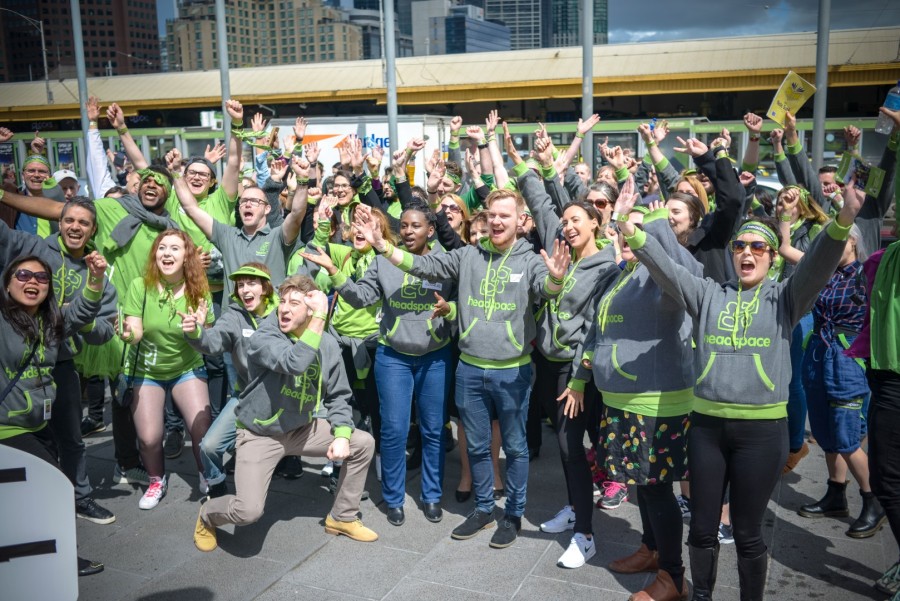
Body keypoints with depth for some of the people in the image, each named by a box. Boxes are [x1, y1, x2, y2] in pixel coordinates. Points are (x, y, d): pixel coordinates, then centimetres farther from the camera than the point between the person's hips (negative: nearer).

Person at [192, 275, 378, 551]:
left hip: (302, 429, 5)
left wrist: (342, 435, -12)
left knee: (363, 444, -1)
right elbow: (295, 362, -42)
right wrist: (320, 317, -40)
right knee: (248, 511, -19)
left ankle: (342, 517, 18)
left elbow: (338, 396, 2)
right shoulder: (263, 337, -22)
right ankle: (208, 515, 18)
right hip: (259, 434, -5)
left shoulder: (327, 345, -7)